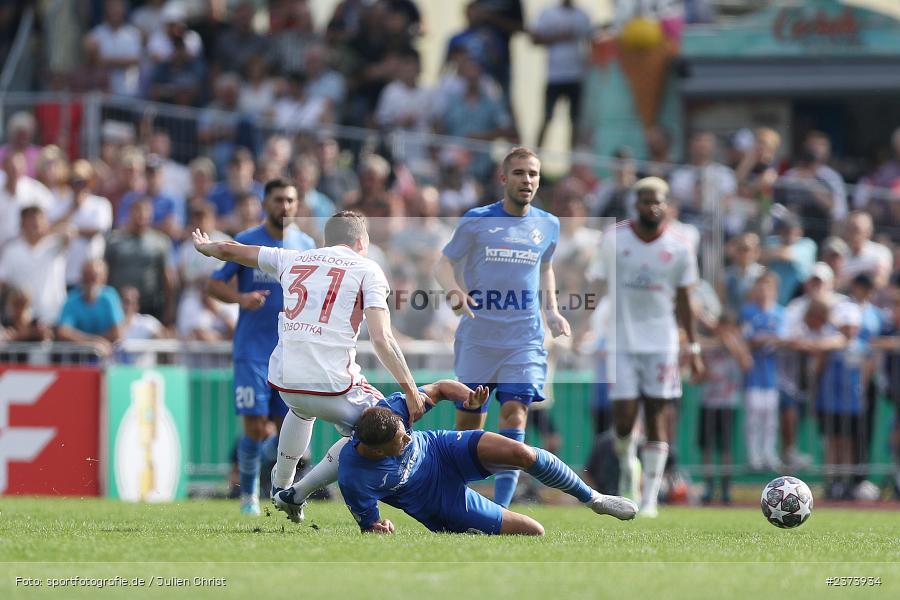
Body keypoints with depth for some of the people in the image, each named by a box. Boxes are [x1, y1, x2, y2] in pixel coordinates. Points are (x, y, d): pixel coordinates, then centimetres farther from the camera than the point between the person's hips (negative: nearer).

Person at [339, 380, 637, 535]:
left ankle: (593, 499, 3)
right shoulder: (354, 480, -34)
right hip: (439, 502, -3)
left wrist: (468, 397, -29)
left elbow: (439, 389, -9)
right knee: (534, 532, -9)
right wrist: (377, 527, -37)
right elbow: (368, 525, -14)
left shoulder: (391, 410, -26)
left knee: (523, 454, -25)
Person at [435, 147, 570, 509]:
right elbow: (445, 263, 4)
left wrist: (552, 310, 11)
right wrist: (454, 290, -18)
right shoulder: (476, 221, -1)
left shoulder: (548, 226, 8)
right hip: (477, 338, -1)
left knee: (514, 412, -16)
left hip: (525, 339, 1)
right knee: (468, 423, 2)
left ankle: (500, 510, -18)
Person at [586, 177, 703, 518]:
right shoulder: (614, 240, -2)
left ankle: (650, 497, 5)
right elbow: (598, 287, 4)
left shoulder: (679, 248, 1)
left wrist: (693, 349, 9)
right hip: (621, 342, -1)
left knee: (656, 419, -1)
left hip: (661, 344, 1)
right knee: (624, 419, -8)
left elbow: (683, 302, 9)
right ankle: (627, 466, 24)